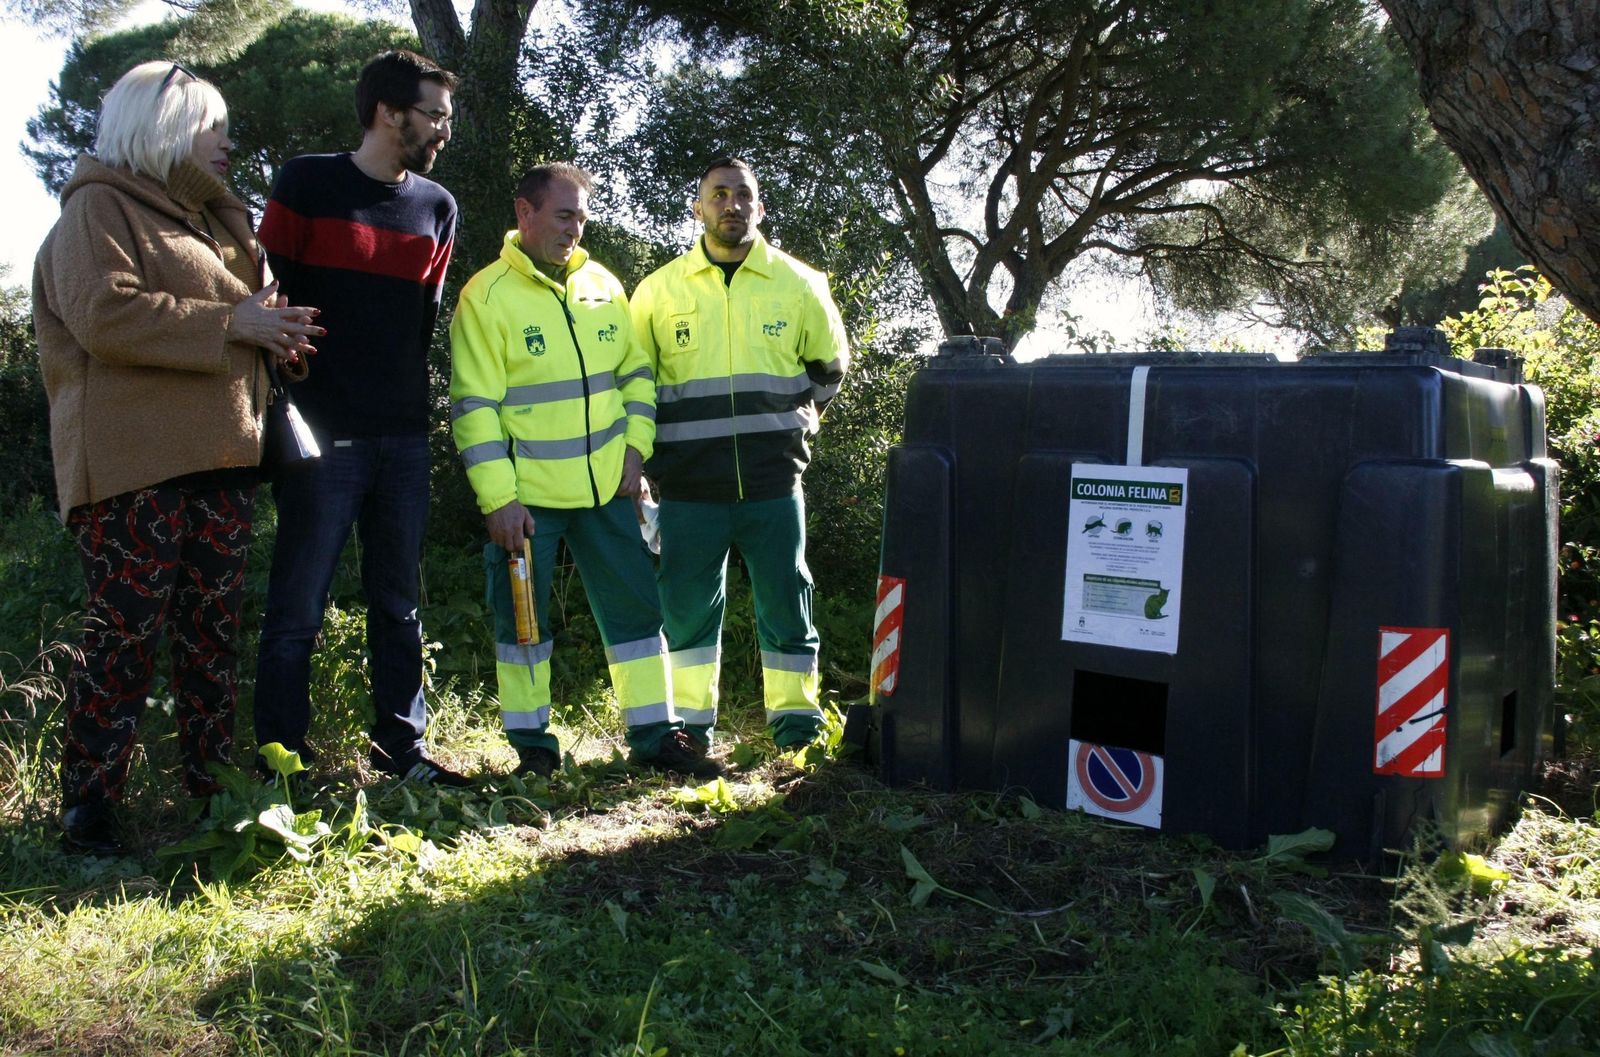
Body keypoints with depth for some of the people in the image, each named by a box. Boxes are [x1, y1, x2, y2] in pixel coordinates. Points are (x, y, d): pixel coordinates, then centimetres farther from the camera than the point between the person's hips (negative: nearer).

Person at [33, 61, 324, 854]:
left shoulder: (206, 219, 25)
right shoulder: (99, 207, -1)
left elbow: (233, 313, 34)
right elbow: (103, 312, -17)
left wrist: (271, 329, 9)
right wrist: (231, 324, -15)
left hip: (219, 458, 8)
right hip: (134, 462, -8)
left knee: (213, 631, 10)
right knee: (125, 633, -7)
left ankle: (211, 779, 19)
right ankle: (87, 805, 2)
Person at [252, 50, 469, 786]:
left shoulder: (437, 207, 12)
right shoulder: (307, 184, -1)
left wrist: (412, 407, 14)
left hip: (403, 438, 5)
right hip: (324, 433, -4)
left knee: (398, 603, 9)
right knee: (297, 609, -2)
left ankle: (400, 748, 18)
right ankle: (280, 758, 7)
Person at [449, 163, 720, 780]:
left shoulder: (602, 285, 8)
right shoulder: (487, 296, -7)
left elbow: (635, 371, 15)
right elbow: (474, 406, -10)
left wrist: (634, 448, 2)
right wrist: (498, 498, -15)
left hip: (606, 488, 4)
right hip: (526, 496, -4)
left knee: (636, 608, 6)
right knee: (523, 619, 6)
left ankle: (655, 735, 17)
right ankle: (532, 746, 21)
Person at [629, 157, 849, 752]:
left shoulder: (798, 284, 5)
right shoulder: (658, 290, 5)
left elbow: (829, 366, 20)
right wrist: (653, 455, 10)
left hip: (775, 482, 0)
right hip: (689, 487, 0)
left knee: (785, 601, 6)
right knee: (687, 606, 6)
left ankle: (796, 719, 20)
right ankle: (691, 722, 20)